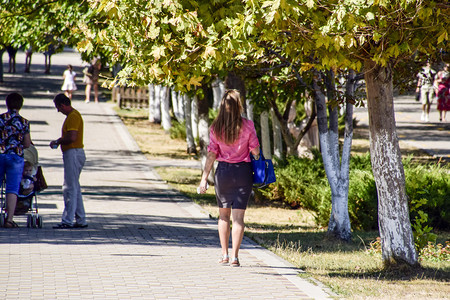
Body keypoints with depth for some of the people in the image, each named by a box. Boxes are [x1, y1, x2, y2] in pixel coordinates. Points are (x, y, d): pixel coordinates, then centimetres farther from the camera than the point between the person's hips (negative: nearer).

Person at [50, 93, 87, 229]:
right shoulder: (73, 115, 17)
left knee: (70, 188, -9)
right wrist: (59, 141, 8)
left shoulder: (73, 116, -16)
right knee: (75, 188, 13)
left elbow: (72, 137, -24)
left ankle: (67, 220, -9)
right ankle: (80, 220, 16)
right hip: (74, 153, 11)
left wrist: (58, 141, -9)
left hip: (73, 153, -11)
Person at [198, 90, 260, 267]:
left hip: (223, 171, 1)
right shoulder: (247, 126, -8)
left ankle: (224, 255, 18)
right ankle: (234, 257, -5)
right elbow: (255, 151, -3)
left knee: (223, 214, 16)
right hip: (243, 171, -1)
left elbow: (211, 154, -4)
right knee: (238, 216, 0)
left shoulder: (216, 128, -5)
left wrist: (204, 178, 0)